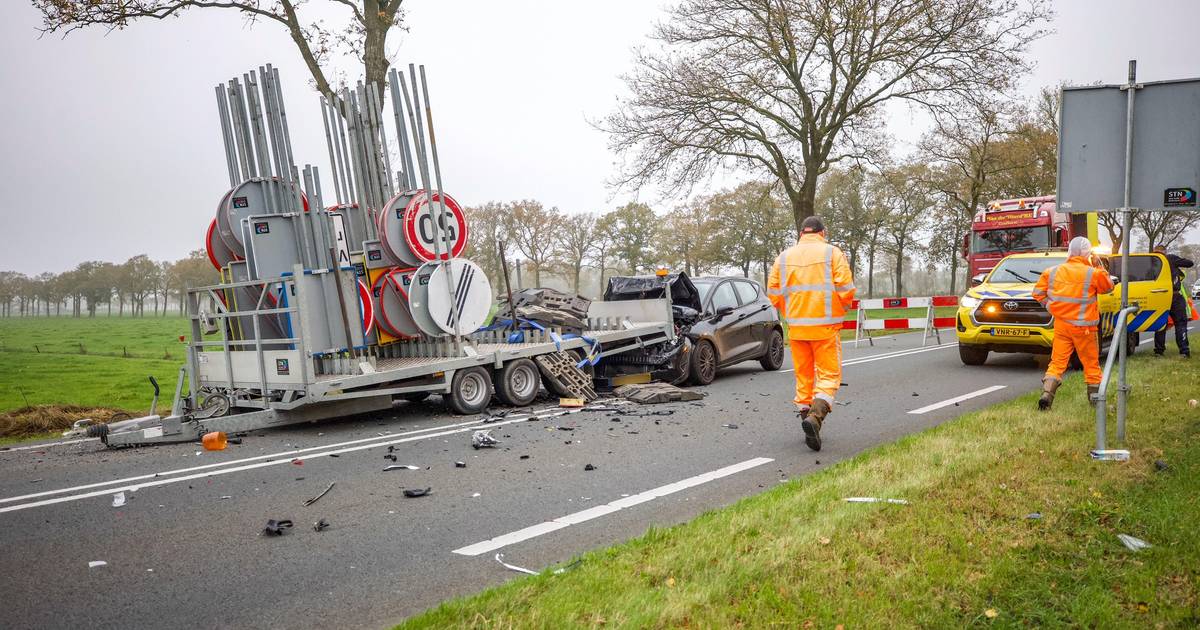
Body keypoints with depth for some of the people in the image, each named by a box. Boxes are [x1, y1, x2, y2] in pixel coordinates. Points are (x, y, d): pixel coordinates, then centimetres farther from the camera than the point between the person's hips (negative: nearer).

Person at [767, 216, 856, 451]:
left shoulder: (784, 257, 7)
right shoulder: (832, 253, -2)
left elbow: (773, 293, 4)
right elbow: (846, 290, -10)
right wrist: (839, 308, 10)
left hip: (796, 326, 4)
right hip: (825, 326, -3)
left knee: (803, 376, 13)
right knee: (829, 374, 1)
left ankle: (808, 421, 16)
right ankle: (815, 417, -20)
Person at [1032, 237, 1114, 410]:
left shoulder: (1053, 271, -1)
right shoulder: (1093, 273, -9)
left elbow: (1038, 292, 4)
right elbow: (1108, 287, 10)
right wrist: (1099, 266, 14)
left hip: (1061, 324, 3)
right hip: (1083, 327, -3)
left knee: (1057, 361, 6)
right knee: (1091, 363, 11)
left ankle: (1046, 394, -9)